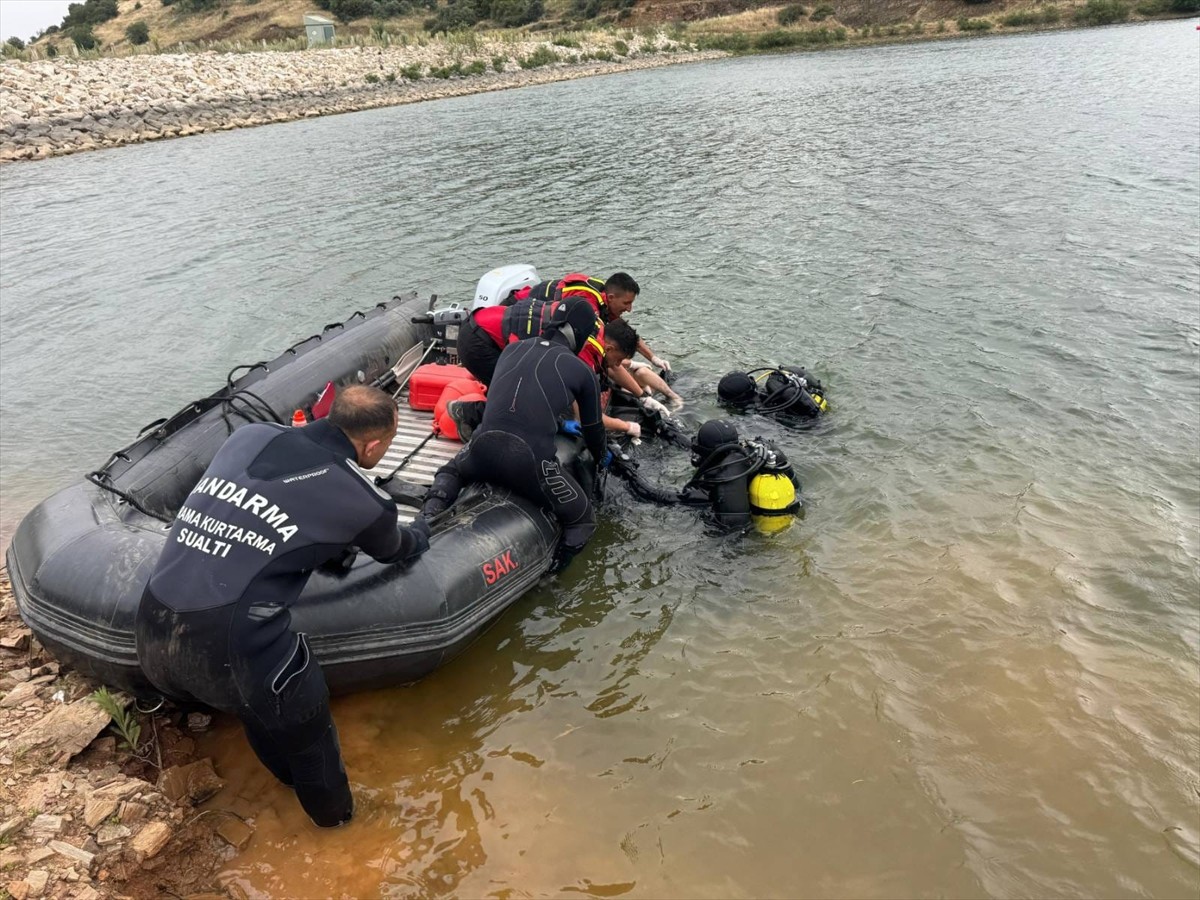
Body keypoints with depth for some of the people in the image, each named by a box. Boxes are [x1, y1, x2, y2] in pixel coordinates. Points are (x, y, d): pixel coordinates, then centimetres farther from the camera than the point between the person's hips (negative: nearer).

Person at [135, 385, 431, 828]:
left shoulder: (250, 436, 7)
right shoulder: (360, 502, -4)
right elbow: (397, 549, 18)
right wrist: (421, 532, 41)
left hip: (150, 632, 6)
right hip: (229, 649, -6)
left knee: (265, 701, 31)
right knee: (305, 720, 22)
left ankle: (291, 779, 57)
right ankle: (335, 814, 47)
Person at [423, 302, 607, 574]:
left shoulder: (512, 349, 20)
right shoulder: (583, 371, 9)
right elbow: (592, 428, 20)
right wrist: (600, 458, 43)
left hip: (482, 447, 4)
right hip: (530, 461, -4)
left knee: (450, 472, 37)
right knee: (583, 521, 16)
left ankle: (427, 519, 10)